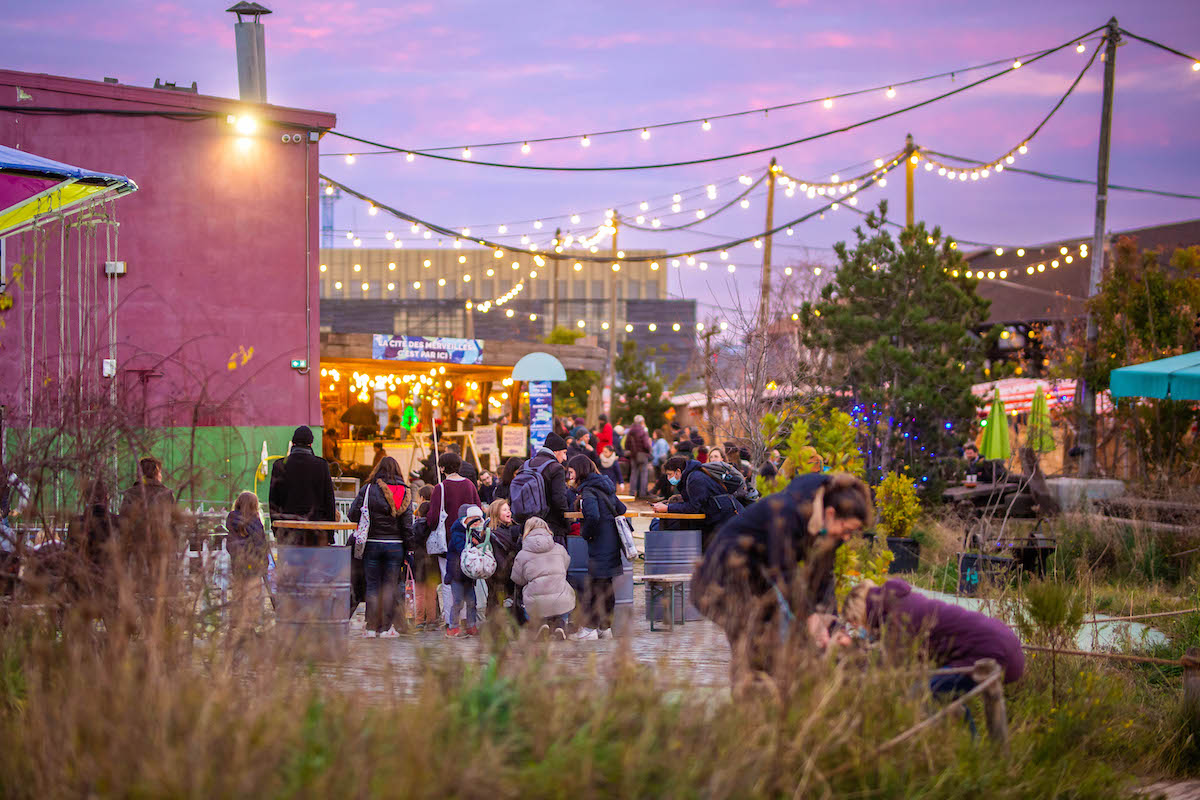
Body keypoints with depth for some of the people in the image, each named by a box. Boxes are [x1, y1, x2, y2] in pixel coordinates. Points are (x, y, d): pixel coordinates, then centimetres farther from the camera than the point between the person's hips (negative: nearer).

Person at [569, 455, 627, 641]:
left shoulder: (589, 490, -13)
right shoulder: (606, 488, 14)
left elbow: (593, 516, -28)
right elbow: (621, 509, 21)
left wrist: (585, 533, -13)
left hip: (600, 544, -9)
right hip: (612, 543, 9)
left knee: (594, 585, -4)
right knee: (606, 587, 13)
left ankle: (589, 628, -2)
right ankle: (605, 627, 18)